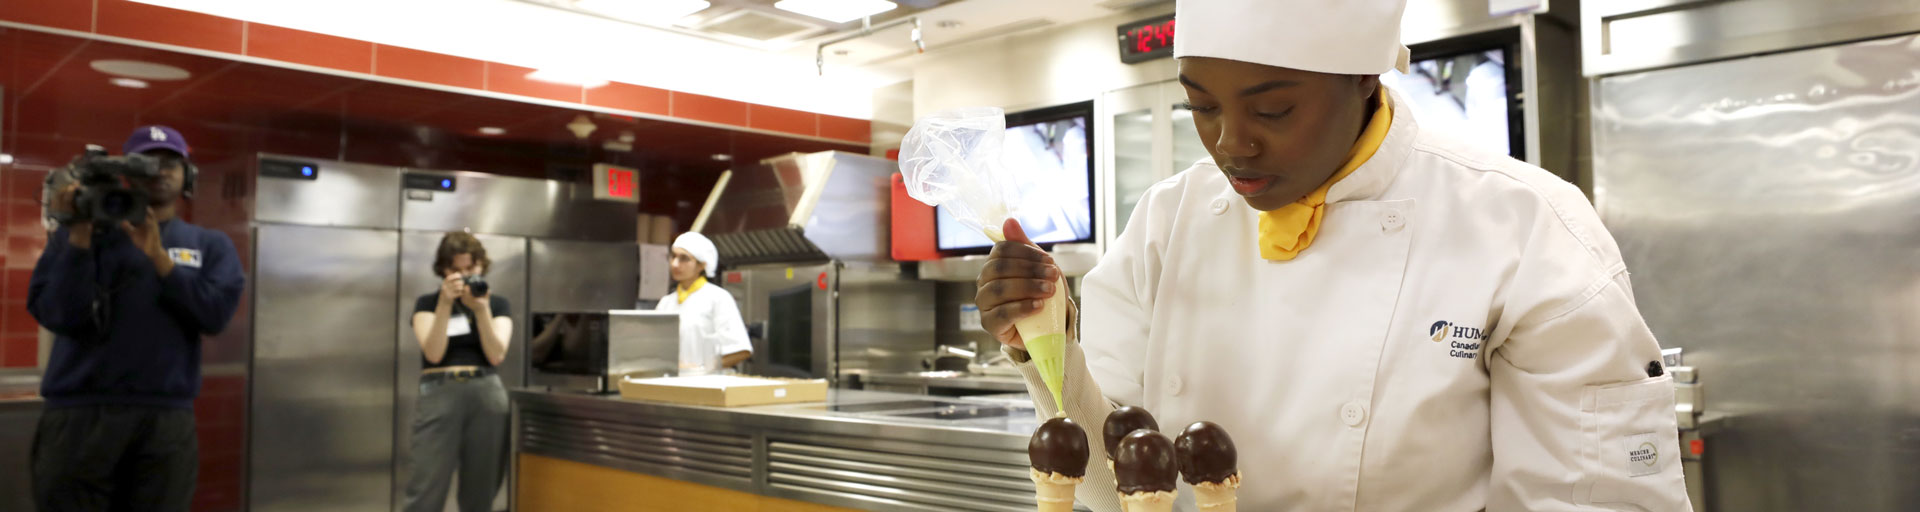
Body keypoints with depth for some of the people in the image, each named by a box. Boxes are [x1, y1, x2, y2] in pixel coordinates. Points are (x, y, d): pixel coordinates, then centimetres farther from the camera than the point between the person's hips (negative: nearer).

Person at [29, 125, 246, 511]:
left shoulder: (211, 245, 11)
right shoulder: (81, 233, 8)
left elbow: (216, 315, -5)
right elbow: (58, 316, -4)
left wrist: (157, 256, -11)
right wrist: (80, 237, -12)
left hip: (168, 420, 1)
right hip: (80, 412, -1)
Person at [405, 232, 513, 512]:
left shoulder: (498, 304, 10)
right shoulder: (427, 303, 8)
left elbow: (496, 355, -4)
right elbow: (433, 353, -8)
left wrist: (482, 309, -13)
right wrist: (445, 304, -14)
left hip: (487, 396, 2)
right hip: (439, 395, -2)